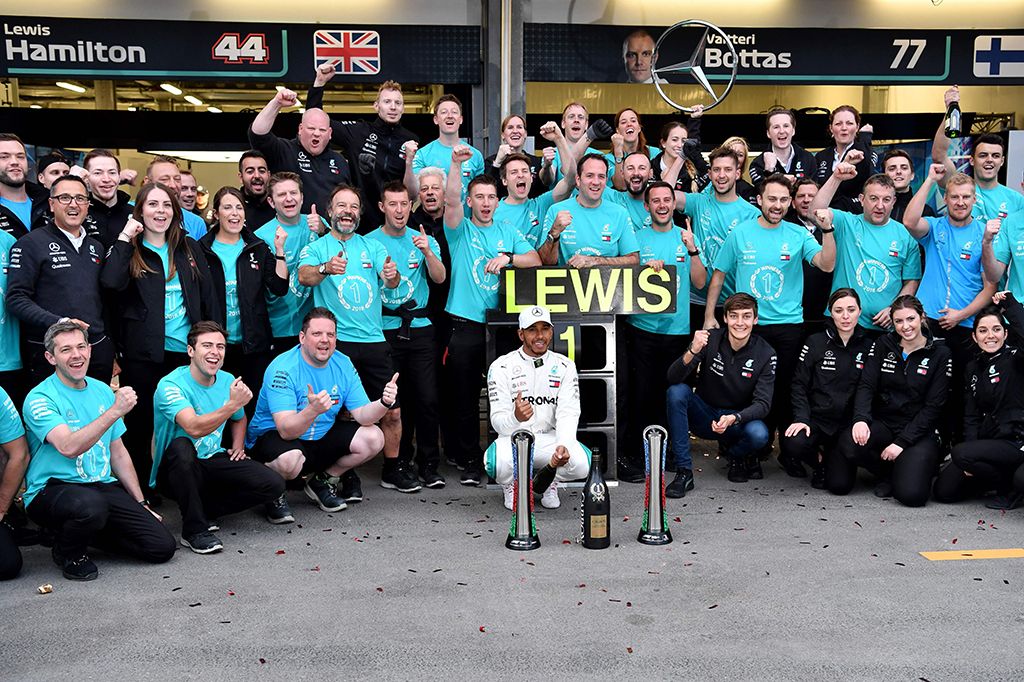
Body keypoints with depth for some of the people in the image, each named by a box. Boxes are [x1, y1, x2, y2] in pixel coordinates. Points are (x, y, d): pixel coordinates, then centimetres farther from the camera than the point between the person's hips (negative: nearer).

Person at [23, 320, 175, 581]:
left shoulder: (103, 391, 11)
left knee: (162, 547, -9)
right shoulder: (40, 399, -9)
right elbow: (69, 447, -27)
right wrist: (115, 411, -28)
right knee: (91, 504, -41)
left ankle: (85, 530, 15)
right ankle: (68, 552, -5)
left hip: (103, 486, 6)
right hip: (51, 489, -5)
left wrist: (141, 503, 14)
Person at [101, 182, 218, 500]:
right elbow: (111, 282, -19)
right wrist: (125, 237, -15)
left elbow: (208, 296, 10)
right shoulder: (129, 250, 2)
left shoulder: (189, 247, 11)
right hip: (143, 353, -3)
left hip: (186, 351, 3)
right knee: (140, 422, 5)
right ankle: (140, 488, 18)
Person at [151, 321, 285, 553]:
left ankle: (205, 510, 1)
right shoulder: (171, 385, -18)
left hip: (213, 463, 5)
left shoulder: (227, 381, 3)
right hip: (174, 470, -5)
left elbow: (238, 419, 24)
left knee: (273, 485, -15)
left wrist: (238, 446, 7)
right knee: (182, 445, -40)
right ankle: (194, 530, -24)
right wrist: (232, 404, -43)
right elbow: (194, 428, -35)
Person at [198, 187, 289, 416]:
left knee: (256, 406, 5)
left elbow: (280, 288, -1)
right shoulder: (202, 249, 1)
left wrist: (279, 250, -7)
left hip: (255, 343, 1)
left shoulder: (258, 248, 7)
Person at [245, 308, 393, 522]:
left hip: (322, 436, 6)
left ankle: (320, 482, 12)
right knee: (289, 459, -39)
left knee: (373, 438, -11)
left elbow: (363, 415, -8)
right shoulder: (283, 369, -25)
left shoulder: (343, 365, -6)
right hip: (272, 435, -6)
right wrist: (313, 410, -53)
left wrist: (384, 403, -30)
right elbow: (286, 430, -33)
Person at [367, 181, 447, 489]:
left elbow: (440, 277, -3)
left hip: (420, 328, 1)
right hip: (385, 329, -1)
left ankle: (429, 464, 10)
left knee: (427, 398, -2)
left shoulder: (424, 240, 11)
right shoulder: (369, 242, 5)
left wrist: (427, 251, -18)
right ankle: (399, 462, 16)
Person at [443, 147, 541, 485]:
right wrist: (456, 164, -27)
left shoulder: (508, 232, 13)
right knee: (465, 397, 2)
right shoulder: (461, 230, 5)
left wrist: (508, 257, -14)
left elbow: (535, 260, 3)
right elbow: (451, 201, -14)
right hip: (466, 326, -2)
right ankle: (470, 459, 14)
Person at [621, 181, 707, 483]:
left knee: (669, 393, 6)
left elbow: (700, 282, 4)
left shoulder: (686, 237, 9)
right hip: (642, 326, -1)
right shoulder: (637, 238, 5)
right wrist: (644, 267, -15)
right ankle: (634, 454, 8)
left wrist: (693, 250, -10)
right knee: (640, 391, -2)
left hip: (678, 328, 2)